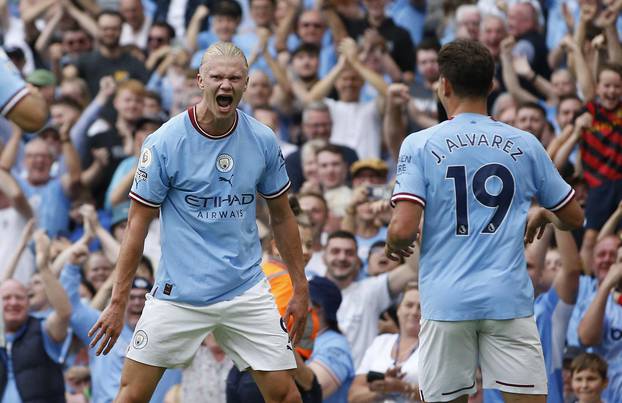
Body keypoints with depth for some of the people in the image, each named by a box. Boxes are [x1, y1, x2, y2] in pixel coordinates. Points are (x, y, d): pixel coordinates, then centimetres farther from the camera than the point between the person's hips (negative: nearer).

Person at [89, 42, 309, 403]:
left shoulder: (263, 141, 0)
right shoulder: (165, 142, -9)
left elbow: (282, 217, 13)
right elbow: (138, 224, -5)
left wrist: (300, 289, 11)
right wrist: (118, 302, -6)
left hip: (247, 291, 2)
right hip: (178, 293, -2)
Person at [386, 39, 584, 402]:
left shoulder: (420, 145, 0)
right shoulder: (524, 144, 6)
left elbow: (403, 229, -10)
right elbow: (573, 217, 15)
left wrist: (394, 246, 13)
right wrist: (543, 217, 36)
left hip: (446, 301, -1)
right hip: (509, 300, 1)